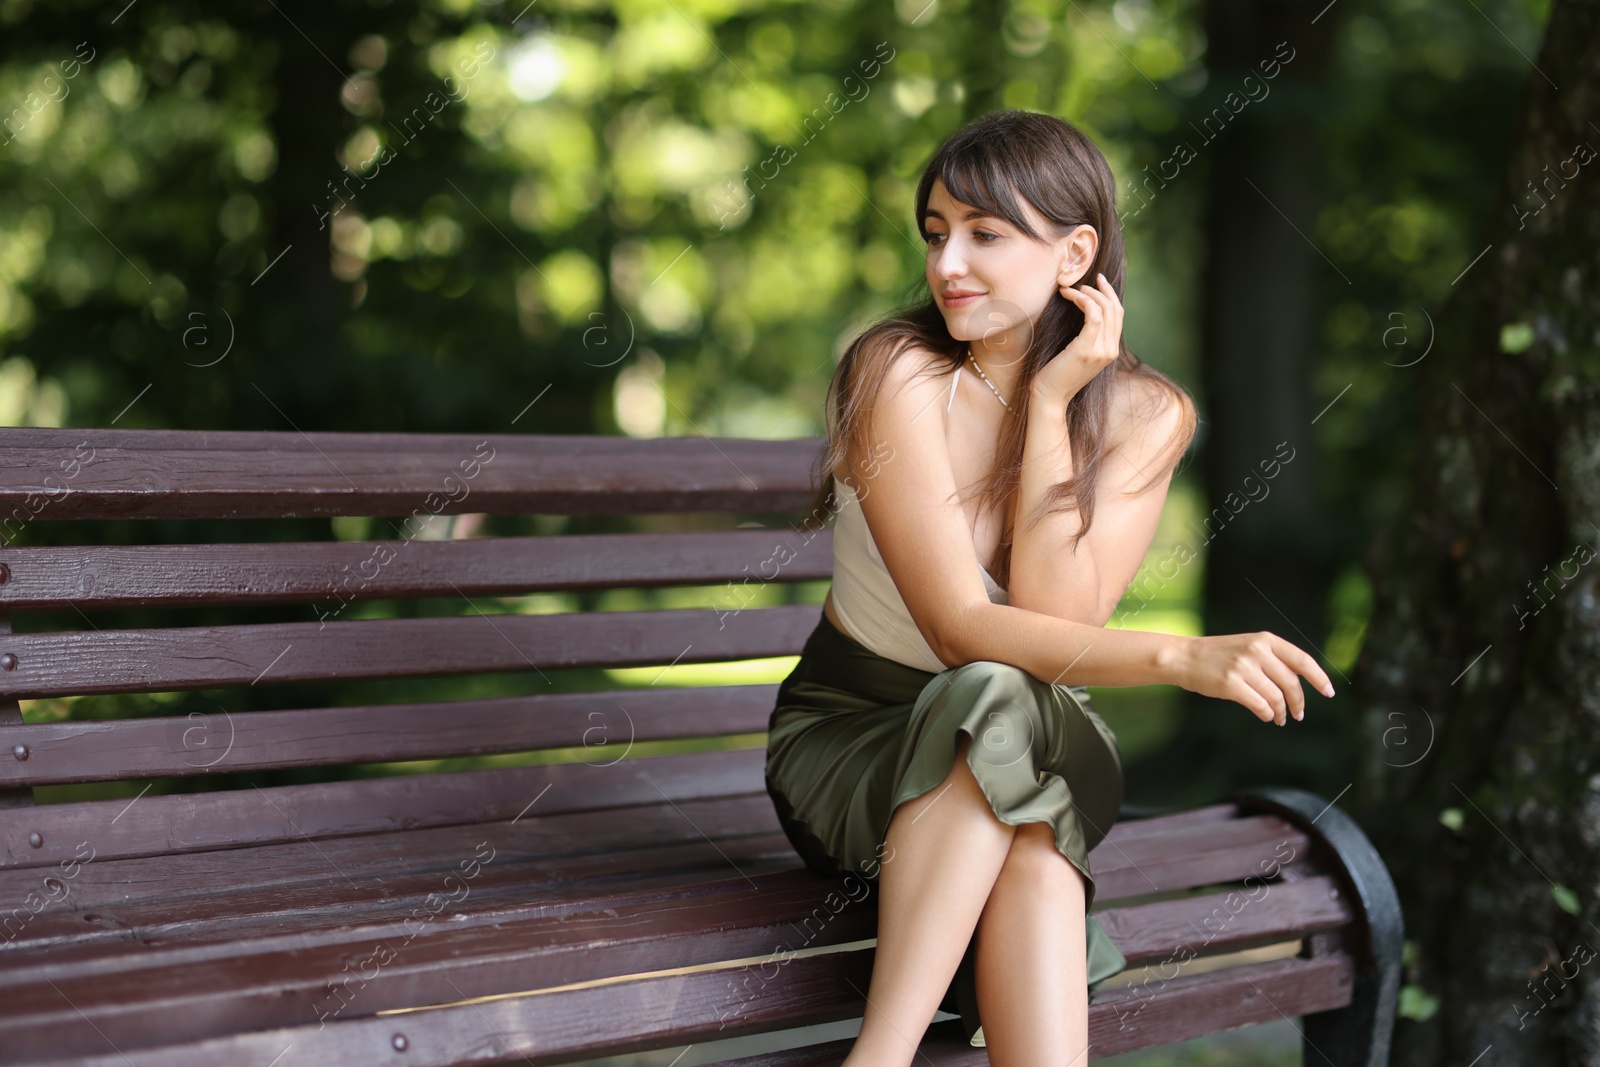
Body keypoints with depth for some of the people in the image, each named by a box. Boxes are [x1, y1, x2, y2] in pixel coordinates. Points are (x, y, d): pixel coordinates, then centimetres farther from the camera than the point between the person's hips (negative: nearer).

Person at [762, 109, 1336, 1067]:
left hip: (1047, 745, 2)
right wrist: (1181, 657, -36)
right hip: (853, 731, -2)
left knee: (1011, 711, -35)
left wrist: (1050, 404, -21)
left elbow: (1056, 622, -20)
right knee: (1000, 705, -36)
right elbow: (962, 629, -25)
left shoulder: (1146, 415, -7)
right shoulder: (897, 374, -17)